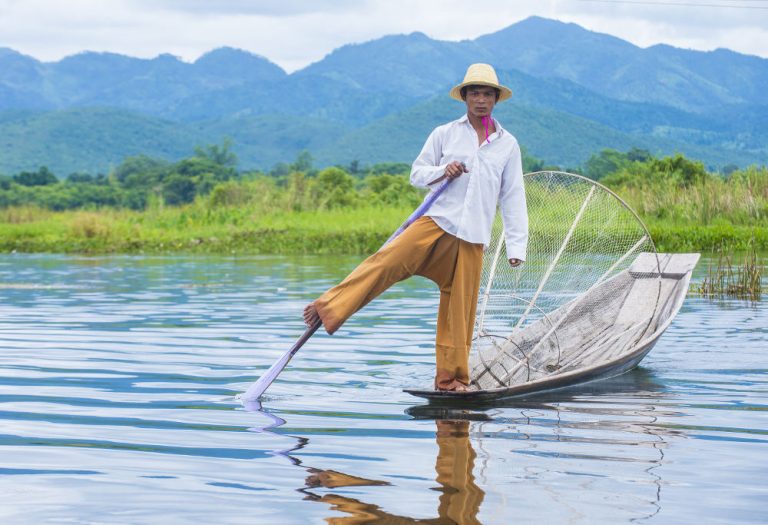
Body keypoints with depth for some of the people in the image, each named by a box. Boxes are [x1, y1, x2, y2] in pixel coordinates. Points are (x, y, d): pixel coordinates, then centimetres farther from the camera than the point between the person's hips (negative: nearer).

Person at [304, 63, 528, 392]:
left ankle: (451, 378, 11)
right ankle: (328, 310, -25)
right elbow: (417, 174, 11)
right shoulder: (444, 134, 9)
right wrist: (442, 172, -10)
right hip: (436, 222, -1)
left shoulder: (508, 145, 12)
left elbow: (513, 199, 12)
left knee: (460, 310, 1)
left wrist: (516, 246, 6)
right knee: (386, 263, -22)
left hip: (473, 239, 1)